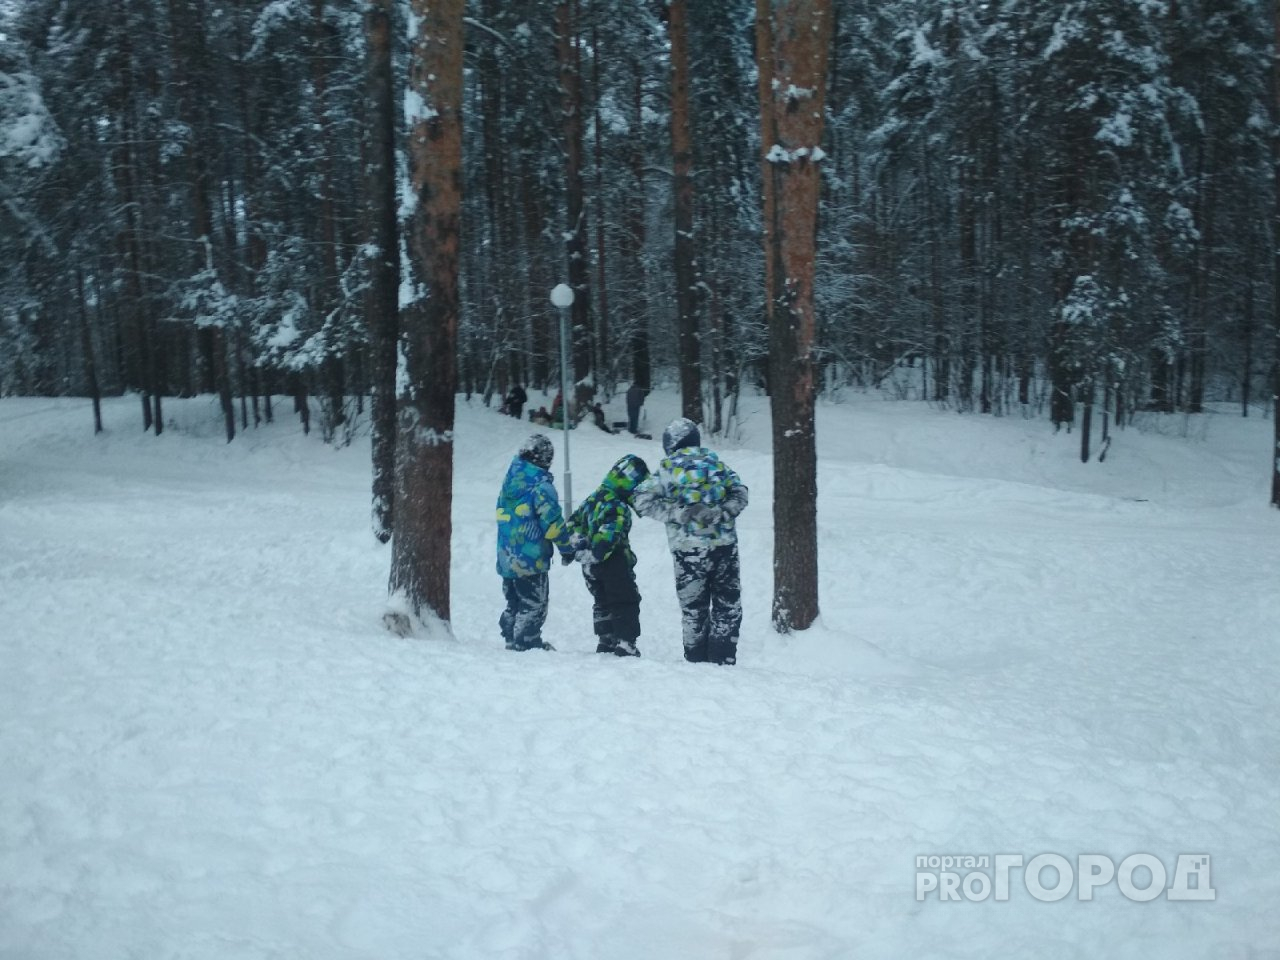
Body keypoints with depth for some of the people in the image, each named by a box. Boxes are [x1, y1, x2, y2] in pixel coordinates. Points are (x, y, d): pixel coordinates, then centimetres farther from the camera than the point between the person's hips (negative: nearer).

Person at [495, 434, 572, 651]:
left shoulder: (509, 481, 10)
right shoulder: (541, 485, -15)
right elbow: (551, 521, -16)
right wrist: (568, 543, -3)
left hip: (507, 557, 8)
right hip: (531, 558, -8)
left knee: (514, 601, 18)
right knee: (534, 604, 1)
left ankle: (512, 639, 23)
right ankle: (527, 643, 2)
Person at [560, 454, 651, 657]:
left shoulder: (593, 499, 10)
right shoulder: (618, 508, -19)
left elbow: (572, 522, 15)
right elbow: (608, 534, -31)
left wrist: (570, 549, 16)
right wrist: (595, 554, -26)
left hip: (591, 566, 8)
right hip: (615, 564, -8)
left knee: (603, 603, 20)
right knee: (627, 603, 1)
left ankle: (605, 642, 25)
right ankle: (626, 643, -5)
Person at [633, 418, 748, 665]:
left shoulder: (667, 469, 0)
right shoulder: (715, 462, 9)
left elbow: (642, 500, -9)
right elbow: (739, 492, 1)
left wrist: (679, 513, -12)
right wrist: (721, 513, -9)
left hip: (688, 548, -2)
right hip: (725, 545, 2)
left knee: (694, 608, 11)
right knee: (728, 605, 12)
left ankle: (697, 660, 15)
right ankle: (723, 659, 11)